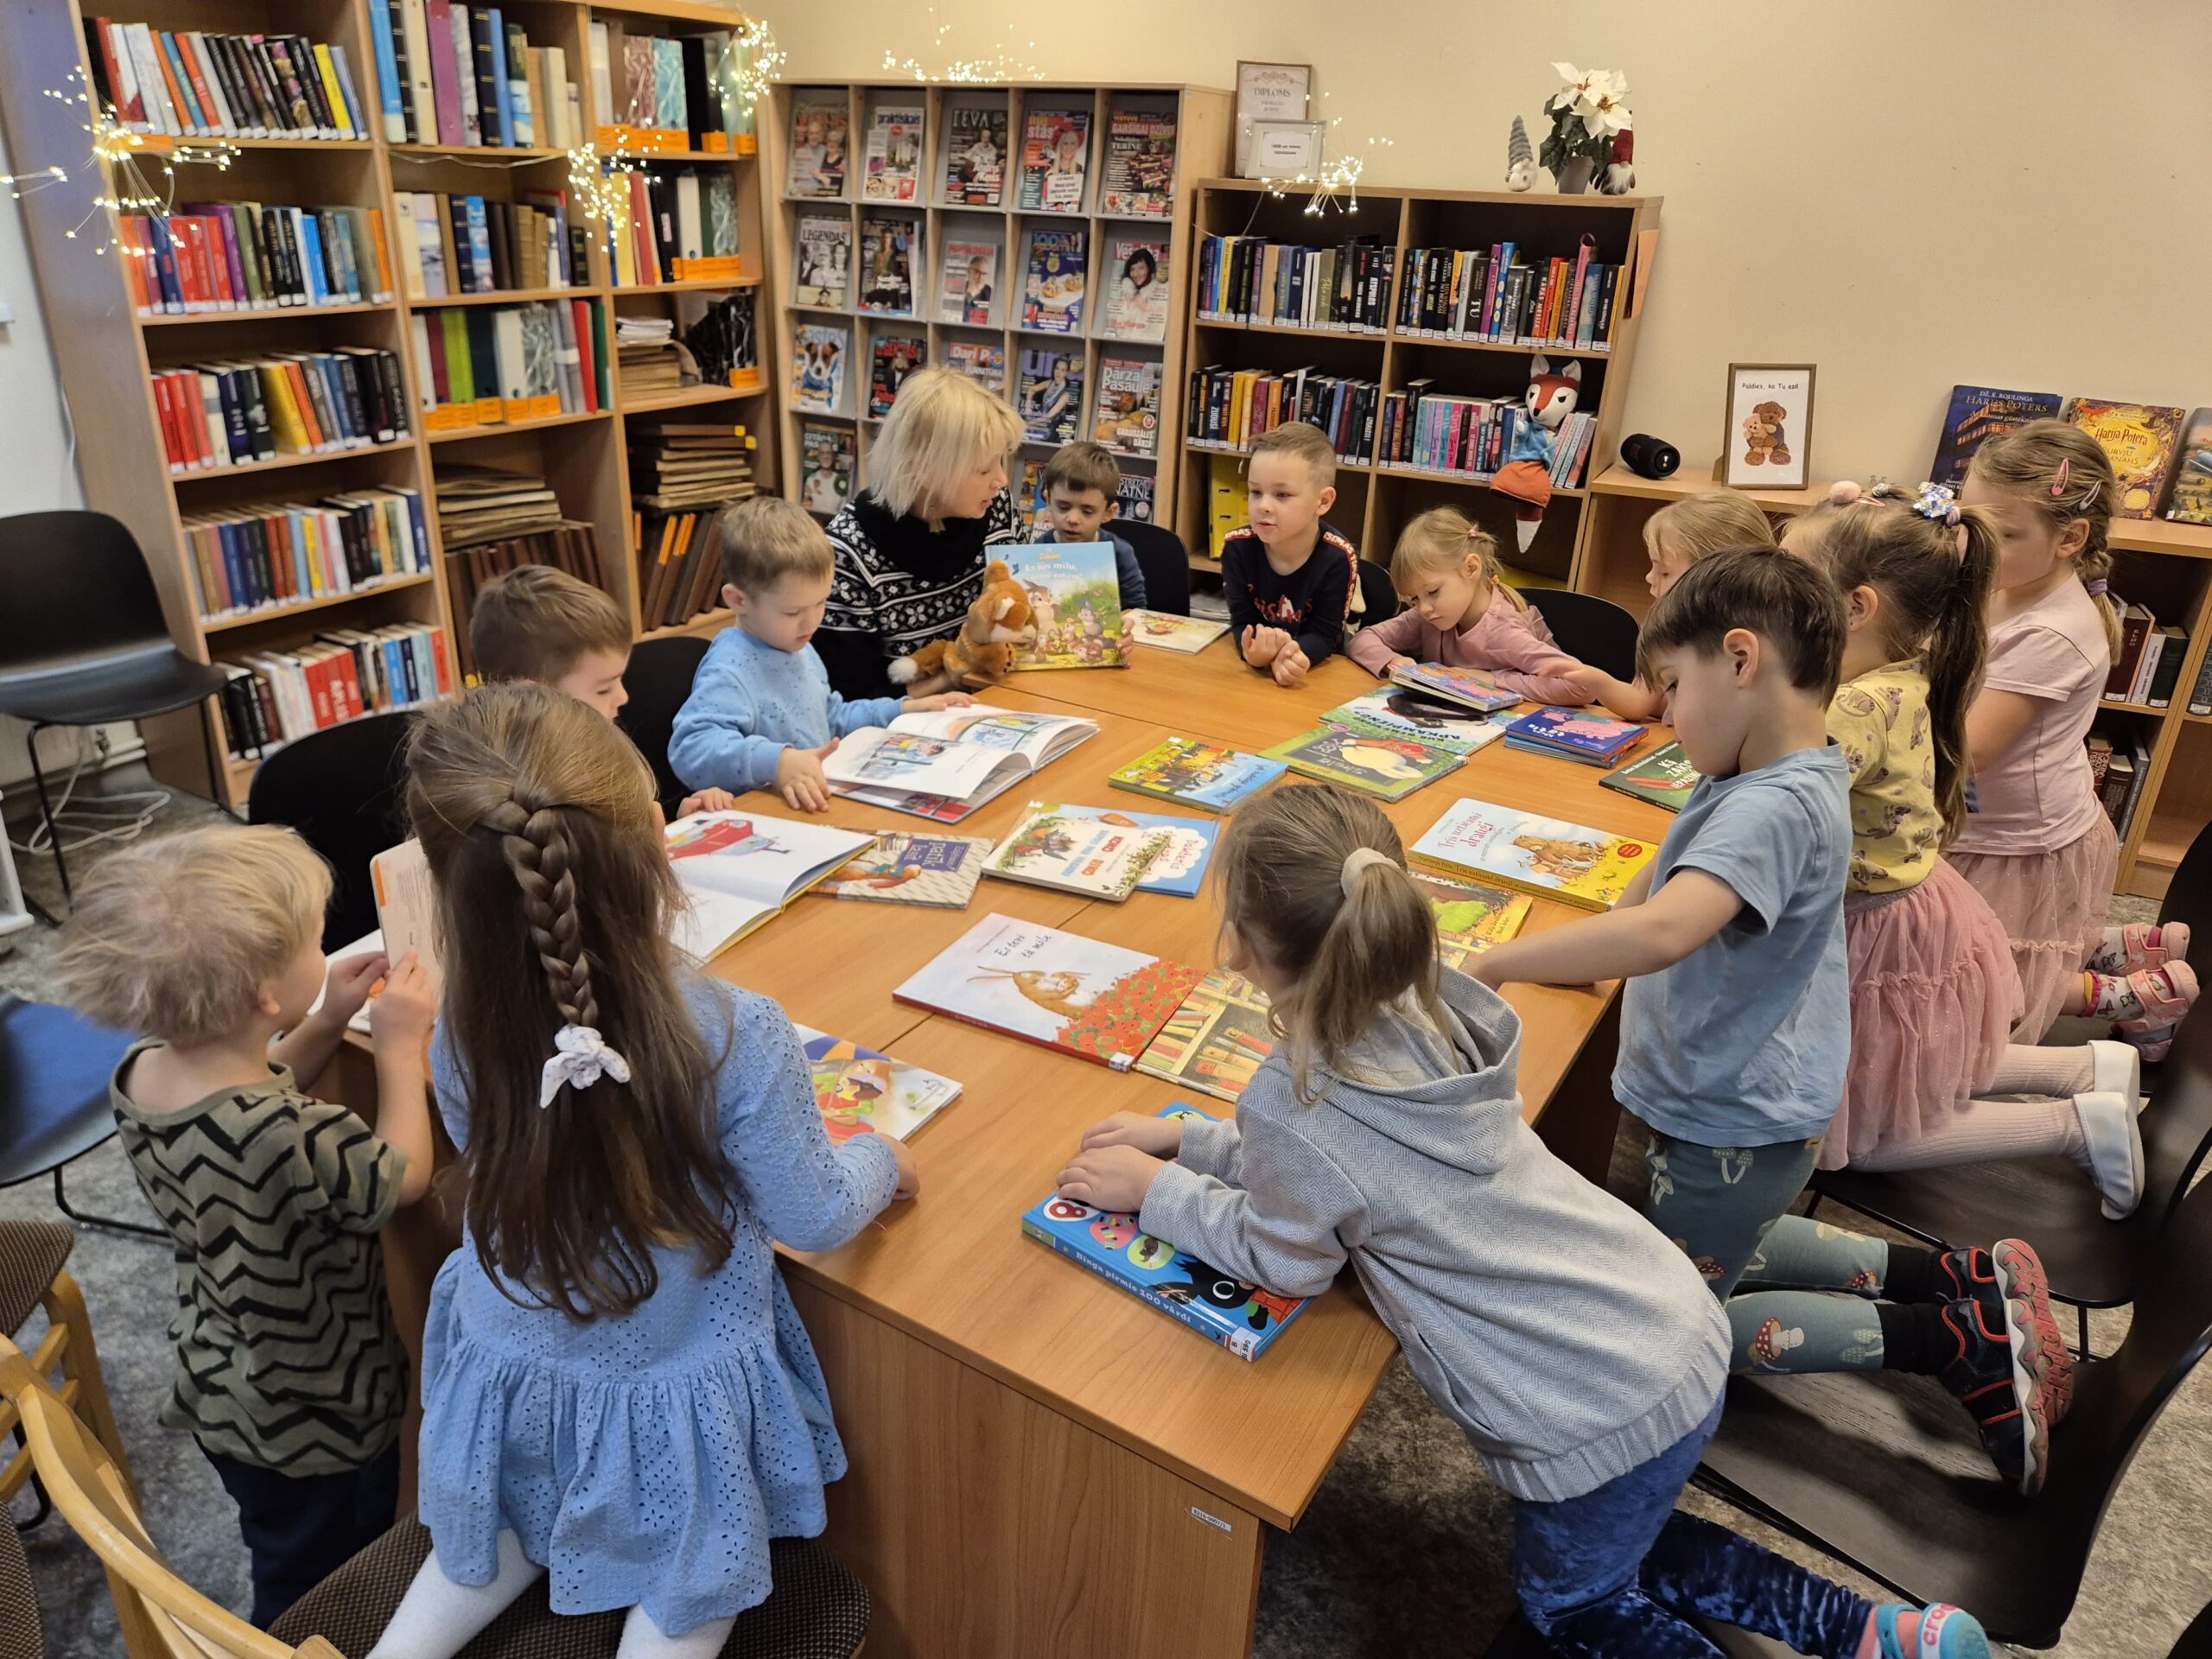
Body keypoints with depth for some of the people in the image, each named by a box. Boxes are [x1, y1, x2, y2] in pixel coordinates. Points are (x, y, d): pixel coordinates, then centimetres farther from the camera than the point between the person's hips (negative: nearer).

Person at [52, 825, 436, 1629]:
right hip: (315, 1426, -7)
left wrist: (324, 1025, -2)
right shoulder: (287, 1137, -41)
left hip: (220, 1392, 7)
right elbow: (401, 1177, -21)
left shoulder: (139, 1076, -15)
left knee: (286, 1565, 31)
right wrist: (399, 1046, -13)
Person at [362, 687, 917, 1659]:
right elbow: (813, 1220, -19)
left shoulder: (463, 1033, -23)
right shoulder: (737, 1040, -34)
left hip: (512, 1368, 3)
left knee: (510, 1539, 33)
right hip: (671, 1400, -3)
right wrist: (879, 1161, 0)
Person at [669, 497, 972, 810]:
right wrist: (777, 761, -43)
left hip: (822, 810, 9)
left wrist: (906, 710, 21)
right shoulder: (729, 672, -18)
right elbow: (690, 748, -32)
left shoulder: (800, 649, 12)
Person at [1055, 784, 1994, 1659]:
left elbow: (1283, 1260, -6)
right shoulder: (1424, 1014, -7)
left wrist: (1158, 1191, 2)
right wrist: (1190, 1141, 7)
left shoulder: (1293, 1106, -27)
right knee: (1621, 1546, 35)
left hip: (1604, 1425, -7)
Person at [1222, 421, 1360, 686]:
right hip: (1252, 667, 2)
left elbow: (1324, 635, -16)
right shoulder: (1237, 546, -11)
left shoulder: (1338, 557, -19)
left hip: (1316, 671, -2)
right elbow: (1242, 622, -11)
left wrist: (1288, 657, -39)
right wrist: (1254, 652, -35)